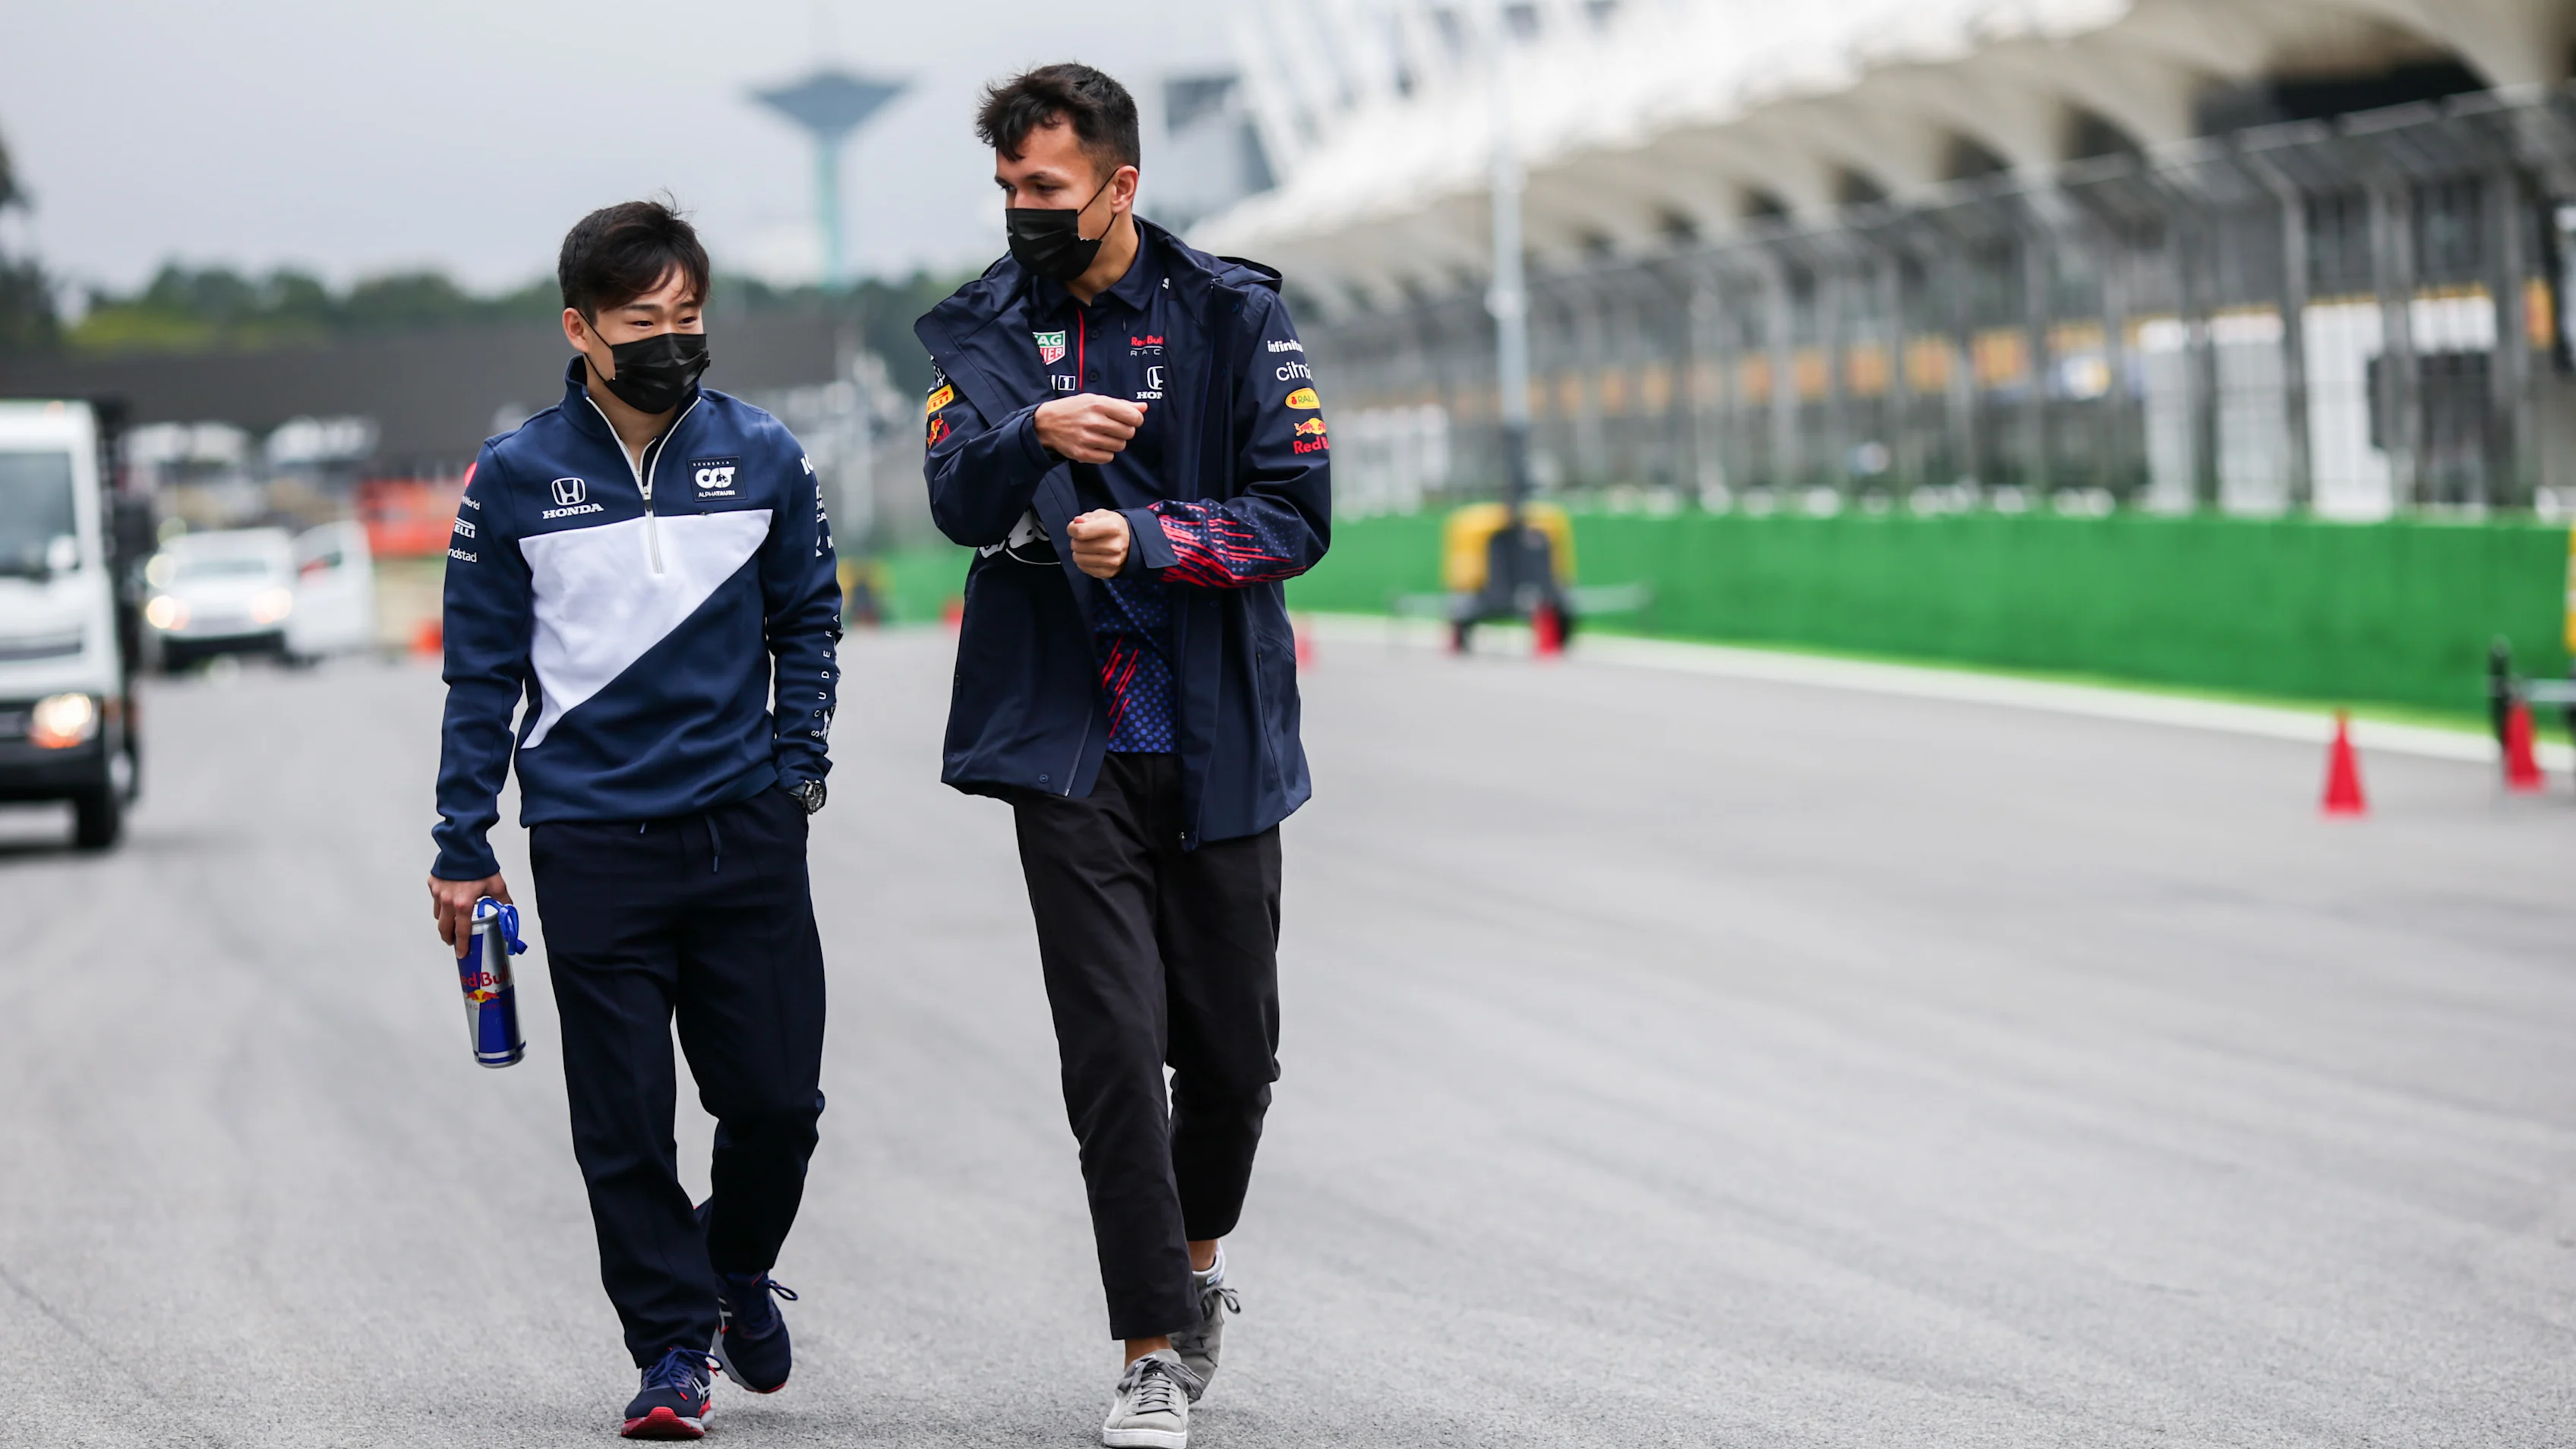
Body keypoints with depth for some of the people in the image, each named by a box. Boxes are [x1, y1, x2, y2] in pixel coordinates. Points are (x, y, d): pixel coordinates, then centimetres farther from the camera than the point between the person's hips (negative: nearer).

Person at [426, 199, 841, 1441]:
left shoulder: (762, 457, 2)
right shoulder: (516, 477, -1)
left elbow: (807, 617, 15)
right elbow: (482, 671, 4)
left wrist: (798, 761, 3)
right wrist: (461, 849, 3)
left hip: (746, 828, 1)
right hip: (591, 839, -1)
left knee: (777, 1097, 3)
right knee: (624, 1119, 0)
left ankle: (735, 1274, 30)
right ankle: (672, 1347, 12)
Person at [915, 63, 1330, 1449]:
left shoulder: (1233, 315, 0)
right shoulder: (983, 328, 3)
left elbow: (1298, 515, -5)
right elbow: (956, 500, -13)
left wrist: (1149, 541, -19)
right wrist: (1034, 435, -34)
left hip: (1219, 746, 1)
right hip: (1071, 749, 0)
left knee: (1233, 1045, 9)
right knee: (1113, 1044, -8)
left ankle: (1196, 1259, 37)